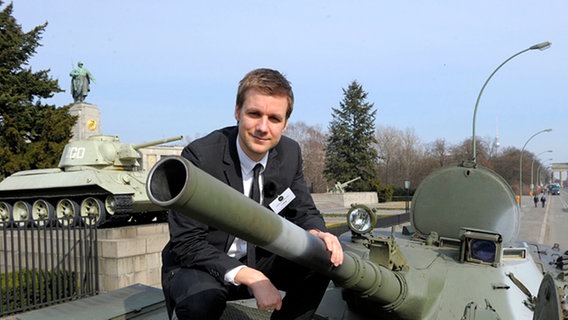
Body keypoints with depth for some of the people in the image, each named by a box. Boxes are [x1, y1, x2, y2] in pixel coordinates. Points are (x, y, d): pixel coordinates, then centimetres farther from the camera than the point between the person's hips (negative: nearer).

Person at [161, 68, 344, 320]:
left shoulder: (290, 153, -7)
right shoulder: (200, 155, -23)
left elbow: (303, 211, 3)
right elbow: (187, 244, -23)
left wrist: (316, 234, -22)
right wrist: (251, 278, -32)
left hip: (257, 259, 5)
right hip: (197, 265, -4)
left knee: (321, 261, -16)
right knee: (201, 297, -36)